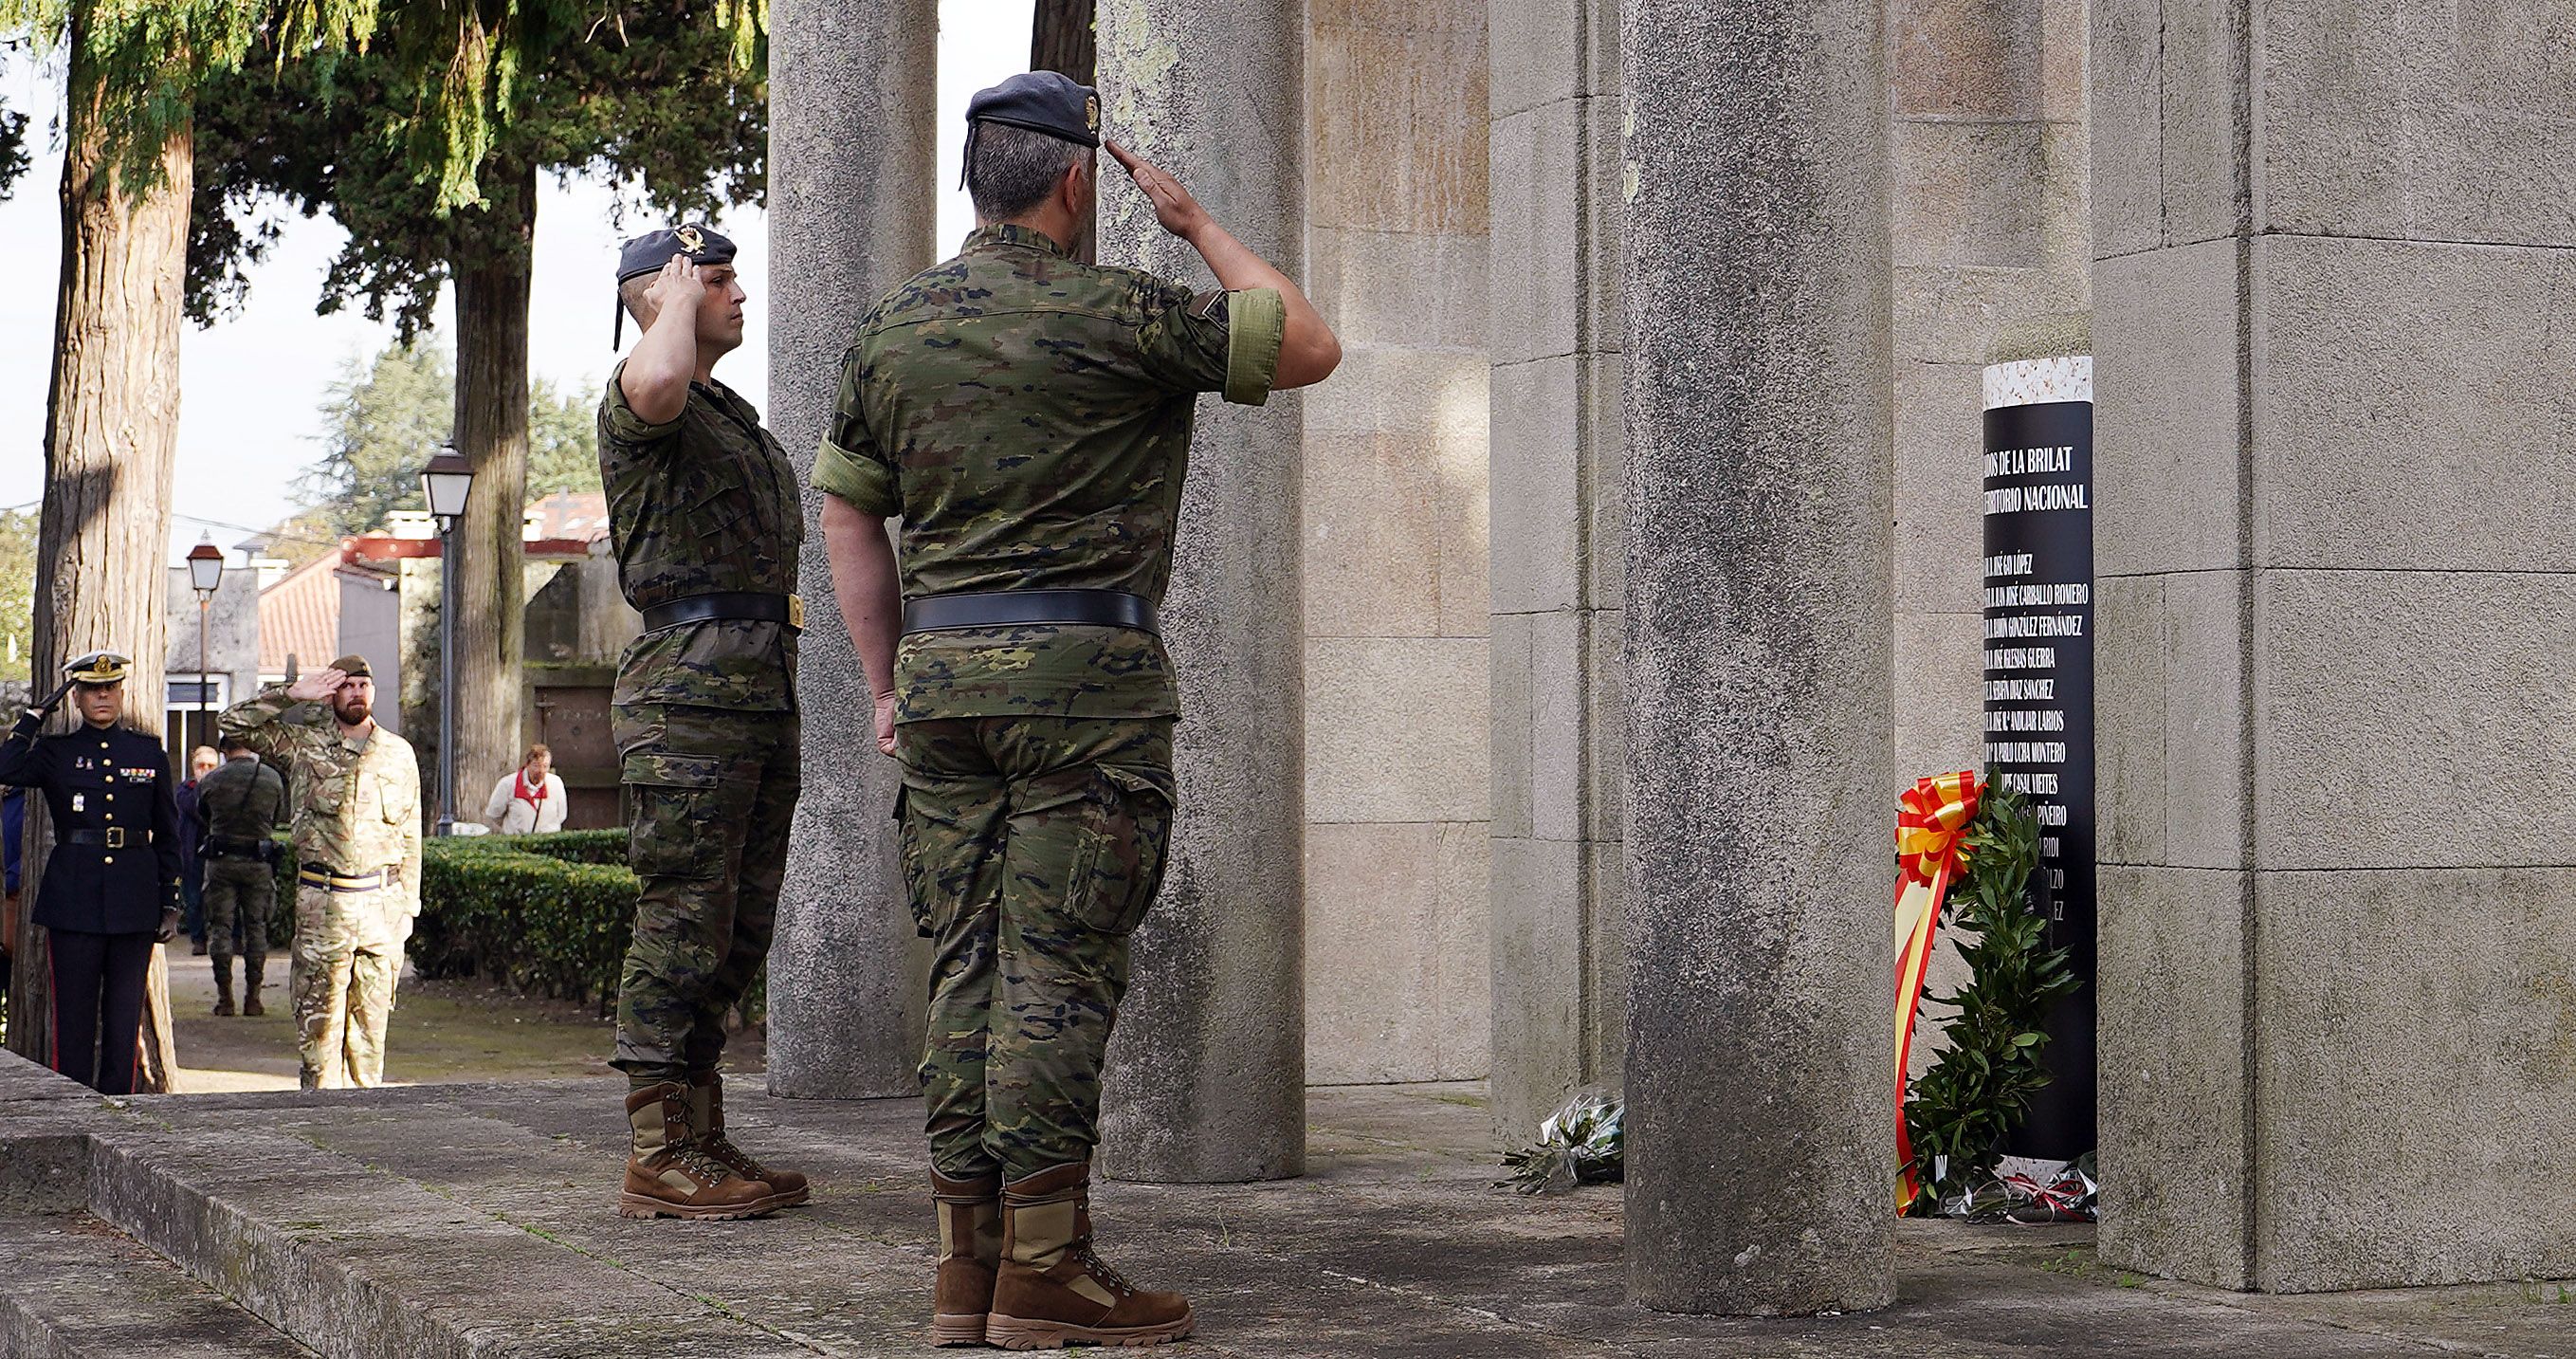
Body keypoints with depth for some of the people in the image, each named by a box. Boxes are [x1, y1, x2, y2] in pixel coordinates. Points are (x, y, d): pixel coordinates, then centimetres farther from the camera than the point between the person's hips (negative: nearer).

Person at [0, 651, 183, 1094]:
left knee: (125, 1011, 3)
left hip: (134, 903, 1)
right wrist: (36, 715, -7)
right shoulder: (56, 752, 7)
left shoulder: (148, 752, 10)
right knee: (74, 1012, 1)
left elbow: (167, 835, 11)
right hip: (74, 900, -1)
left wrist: (169, 905, 6)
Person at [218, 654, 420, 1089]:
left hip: (382, 901, 2)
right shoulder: (303, 744, 5)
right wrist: (291, 694, -8)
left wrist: (407, 905, 10)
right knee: (319, 1019, -2)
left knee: (372, 1014, 5)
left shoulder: (399, 752, 11)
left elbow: (410, 835, 13)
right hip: (321, 902, -2)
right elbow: (235, 724, -2)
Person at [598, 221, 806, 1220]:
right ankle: (659, 1155, -9)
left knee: (736, 933, 10)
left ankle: (701, 1140, 15)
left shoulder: (737, 419, 26)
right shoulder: (638, 407, -5)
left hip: (763, 690, 9)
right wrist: (679, 296, -11)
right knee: (685, 922, -10)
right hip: (690, 686, -9)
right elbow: (657, 381, -32)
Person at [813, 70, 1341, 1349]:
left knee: (968, 965, 8)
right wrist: (1198, 224, 11)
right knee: (1058, 970, -5)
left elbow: (848, 515, 15)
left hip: (942, 670, 6)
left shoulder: (893, 324, 11)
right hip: (1082, 668, -6)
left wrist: (889, 683, 21)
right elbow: (1311, 345, 2)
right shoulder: (1118, 315, -7)